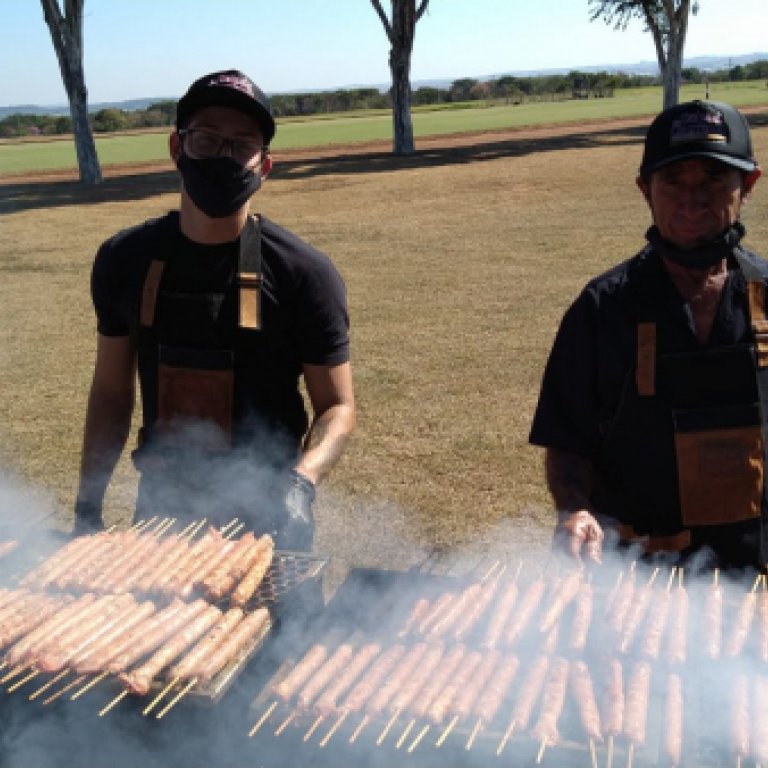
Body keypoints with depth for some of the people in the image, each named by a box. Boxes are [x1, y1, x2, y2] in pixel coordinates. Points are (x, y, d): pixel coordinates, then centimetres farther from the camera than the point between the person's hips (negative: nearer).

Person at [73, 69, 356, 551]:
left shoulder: (303, 273, -14)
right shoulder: (125, 259, -4)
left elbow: (337, 406, -10)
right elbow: (112, 391, 5)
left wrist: (301, 484, -28)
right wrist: (87, 505, 5)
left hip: (264, 512, -3)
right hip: (161, 503, 3)